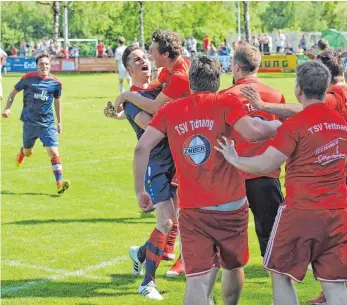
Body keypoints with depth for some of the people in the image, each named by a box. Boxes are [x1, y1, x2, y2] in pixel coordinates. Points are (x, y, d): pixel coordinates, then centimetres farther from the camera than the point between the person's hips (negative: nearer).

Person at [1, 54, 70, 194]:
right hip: (29, 123, 0)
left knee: (54, 152, -15)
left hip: (47, 123, 0)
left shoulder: (56, 83, -2)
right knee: (28, 152, 16)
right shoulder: (28, 78, -7)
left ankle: (59, 183, -15)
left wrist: (60, 122, 13)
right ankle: (22, 151, 55)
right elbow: (14, 92, 6)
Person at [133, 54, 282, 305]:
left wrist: (140, 191, 7)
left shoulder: (170, 110, 4)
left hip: (192, 210, 1)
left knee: (197, 279, -3)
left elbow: (142, 148, -2)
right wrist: (278, 125, -1)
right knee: (233, 267, 22)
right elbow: (252, 132, -19)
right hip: (232, 207, -1)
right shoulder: (226, 103, -4)